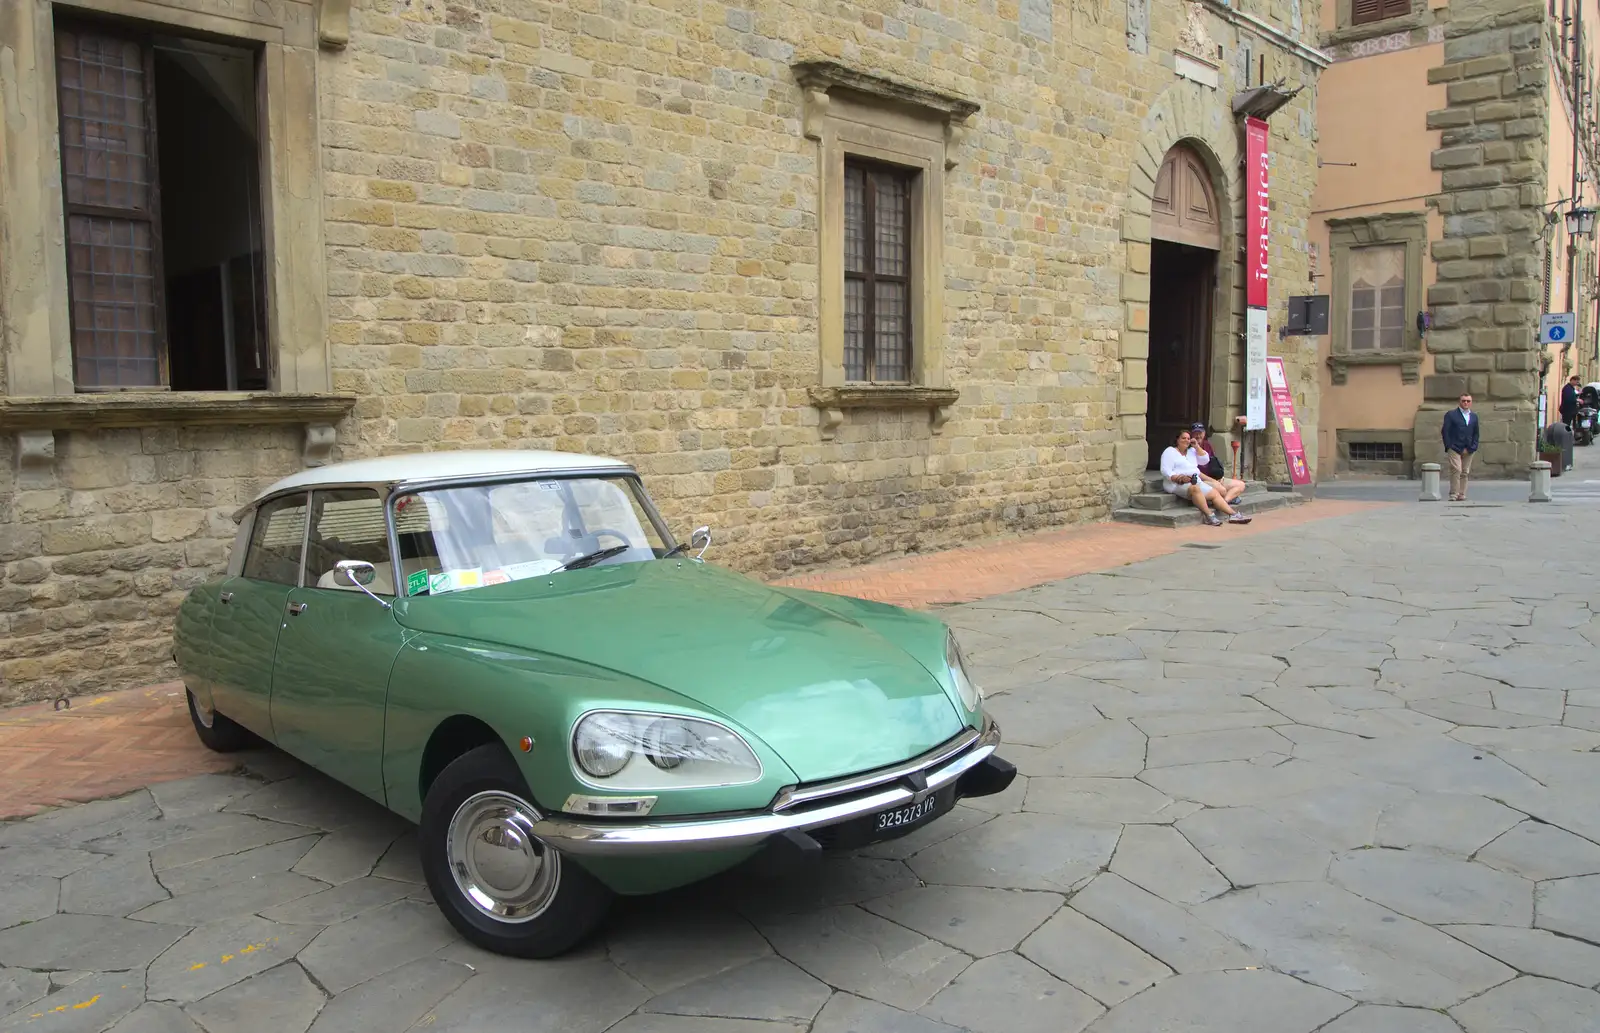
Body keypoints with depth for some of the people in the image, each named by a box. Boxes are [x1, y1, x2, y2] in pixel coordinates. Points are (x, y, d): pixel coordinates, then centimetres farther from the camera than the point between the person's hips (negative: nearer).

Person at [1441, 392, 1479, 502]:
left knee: (1465, 473, 3)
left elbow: (1476, 434, 16)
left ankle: (1462, 495, 7)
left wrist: (1472, 448, 3)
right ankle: (1453, 495, -12)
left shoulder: (1474, 416, 15)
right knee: (1456, 470, -15)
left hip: (1468, 450, 4)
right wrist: (1449, 447, -9)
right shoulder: (1451, 414, 2)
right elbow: (1445, 432, -1)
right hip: (1454, 449, -4)